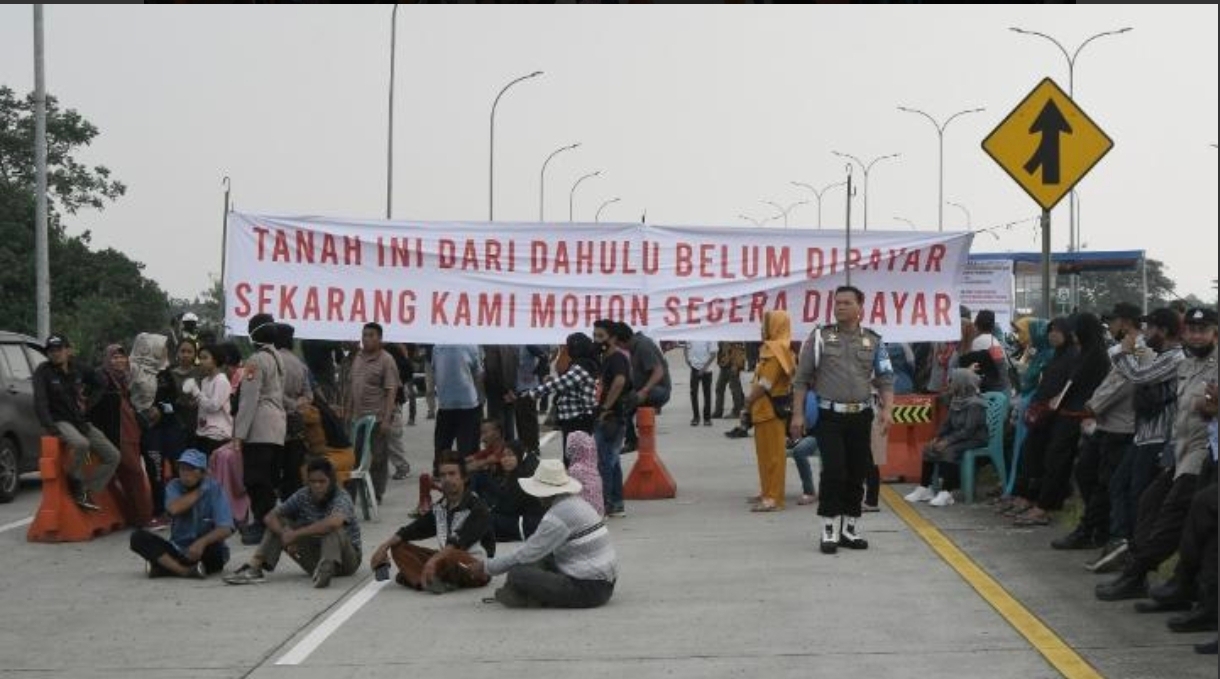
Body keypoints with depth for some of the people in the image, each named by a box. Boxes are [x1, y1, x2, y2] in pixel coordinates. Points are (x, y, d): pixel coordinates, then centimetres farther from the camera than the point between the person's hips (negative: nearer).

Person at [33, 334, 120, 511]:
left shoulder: (76, 370, 10)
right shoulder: (43, 371, -4)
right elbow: (40, 401, -13)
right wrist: (49, 426, -25)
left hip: (79, 421, 6)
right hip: (59, 422, -6)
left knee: (113, 456, -5)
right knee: (81, 444, -39)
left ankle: (86, 491, -1)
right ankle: (75, 483, -16)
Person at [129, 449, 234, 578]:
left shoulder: (214, 489, -9)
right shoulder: (174, 486, 1)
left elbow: (225, 529, -20)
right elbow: (174, 509, -22)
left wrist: (202, 542, -37)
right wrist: (199, 491, -14)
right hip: (178, 549, 3)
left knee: (214, 550, -37)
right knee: (138, 537, -18)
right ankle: (185, 570, -35)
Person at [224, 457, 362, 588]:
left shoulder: (341, 498, -19)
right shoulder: (303, 496, -4)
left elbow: (333, 522, -42)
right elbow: (270, 517, -8)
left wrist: (295, 534, -35)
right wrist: (285, 534, -28)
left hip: (346, 559, -5)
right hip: (315, 557, 5)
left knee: (332, 528, -34)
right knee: (278, 523, -8)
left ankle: (326, 567, -58)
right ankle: (254, 568, -23)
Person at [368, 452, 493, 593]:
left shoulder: (477, 508, -12)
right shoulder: (439, 508, 10)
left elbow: (460, 542, -27)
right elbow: (413, 530, 9)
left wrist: (434, 559, -40)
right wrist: (384, 546, -5)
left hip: (476, 567, -8)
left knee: (452, 557, -41)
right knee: (399, 547, -3)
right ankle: (426, 580, -26)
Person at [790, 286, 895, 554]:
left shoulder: (873, 341, 9)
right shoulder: (820, 337, 3)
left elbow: (885, 379, 9)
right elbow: (802, 379, 3)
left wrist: (887, 409, -8)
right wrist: (798, 414, -4)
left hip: (861, 417, 3)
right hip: (829, 416, -3)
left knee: (857, 474, 6)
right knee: (833, 472, -10)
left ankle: (850, 529, 16)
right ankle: (830, 531, -2)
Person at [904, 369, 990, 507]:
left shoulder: (975, 404, -19)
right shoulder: (956, 400, 8)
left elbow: (968, 430, -25)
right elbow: (948, 423, 11)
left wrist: (947, 441, -27)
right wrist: (938, 437, -5)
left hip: (975, 440, -9)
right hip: (959, 437, 9)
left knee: (949, 451, -33)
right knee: (929, 448, -3)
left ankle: (946, 493, -33)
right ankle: (924, 488, -1)